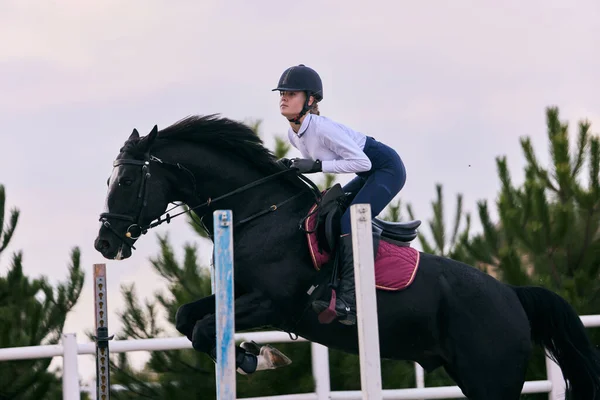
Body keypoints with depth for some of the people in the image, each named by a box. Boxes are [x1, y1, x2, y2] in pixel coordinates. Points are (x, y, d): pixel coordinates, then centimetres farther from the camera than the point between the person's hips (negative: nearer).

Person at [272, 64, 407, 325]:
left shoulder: (322, 128, -27)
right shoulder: (293, 134, 0)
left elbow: (362, 162, -25)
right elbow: (316, 158, 15)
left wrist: (317, 166, -27)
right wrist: (293, 166, -4)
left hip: (387, 169, -10)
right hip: (370, 175, 10)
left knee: (349, 222, -24)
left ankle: (348, 303, -29)